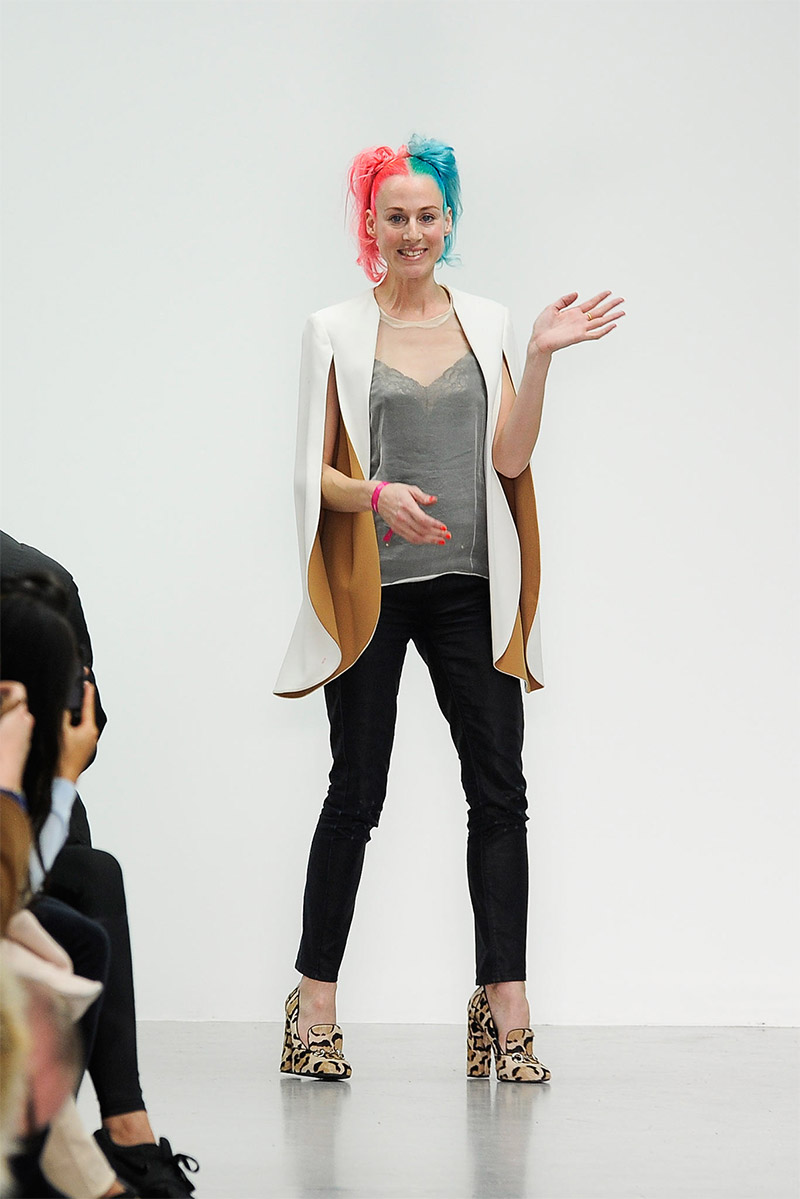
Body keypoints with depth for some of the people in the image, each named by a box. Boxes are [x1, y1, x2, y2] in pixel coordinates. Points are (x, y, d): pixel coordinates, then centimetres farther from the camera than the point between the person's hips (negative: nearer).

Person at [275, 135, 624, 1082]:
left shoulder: (485, 324, 11)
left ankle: (506, 1006, -2)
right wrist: (378, 496, -18)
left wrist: (540, 358, -8)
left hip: (469, 588, 2)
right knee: (356, 794, 0)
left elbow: (510, 456, 3)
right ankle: (315, 1007, 10)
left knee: (498, 790, -5)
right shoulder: (336, 332, 4)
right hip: (374, 591, -2)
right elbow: (314, 473, 1)